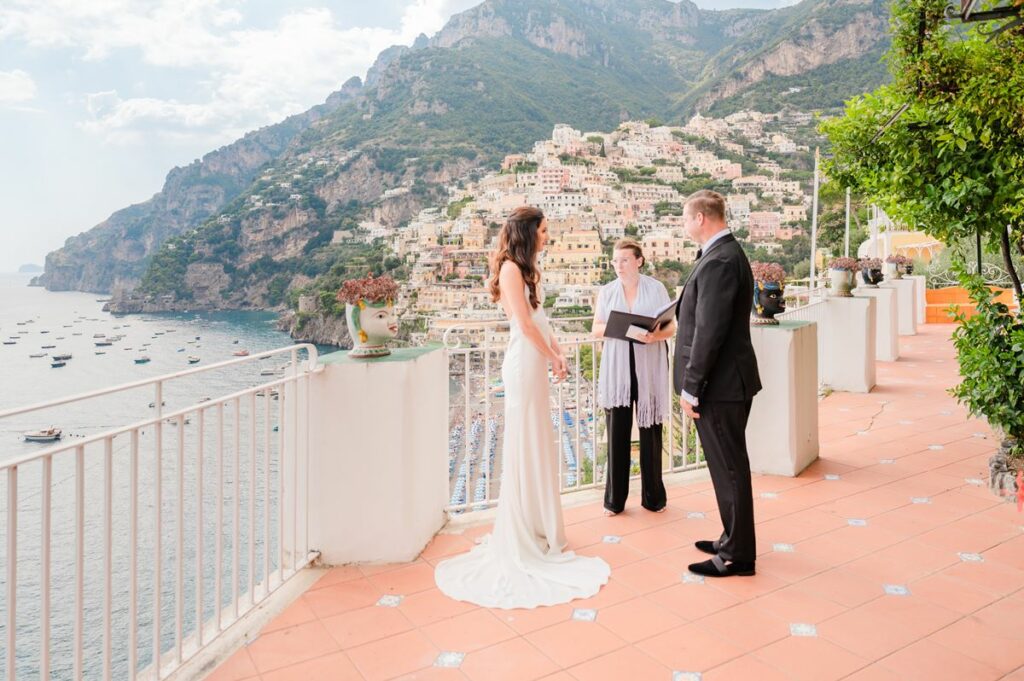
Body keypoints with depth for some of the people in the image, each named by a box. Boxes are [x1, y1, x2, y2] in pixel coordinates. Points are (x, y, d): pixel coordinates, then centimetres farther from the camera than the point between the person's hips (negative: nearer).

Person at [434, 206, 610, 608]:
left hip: (536, 362, 10)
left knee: (538, 444, 15)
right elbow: (525, 323, -16)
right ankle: (521, 534, 11)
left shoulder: (525, 269, 18)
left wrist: (557, 353, 5)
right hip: (524, 363, -10)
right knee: (524, 443, -1)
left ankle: (536, 526, 28)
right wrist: (553, 359, -8)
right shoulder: (511, 268, -12)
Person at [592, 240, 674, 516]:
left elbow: (671, 328, 2)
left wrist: (655, 335, -19)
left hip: (649, 366, -1)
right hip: (616, 367, 1)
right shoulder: (607, 291, 10)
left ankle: (653, 496, 17)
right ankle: (614, 498, 9)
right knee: (617, 429, -1)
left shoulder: (656, 288, 3)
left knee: (650, 430, 3)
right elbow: (595, 329, 8)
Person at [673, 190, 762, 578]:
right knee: (729, 467, 19)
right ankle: (734, 540, 34)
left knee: (729, 469, 2)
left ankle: (736, 556, 16)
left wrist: (691, 387, -18)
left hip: (720, 385, -10)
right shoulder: (725, 253, 13)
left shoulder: (719, 260, -20)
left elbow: (709, 332, -23)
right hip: (728, 382, 10)